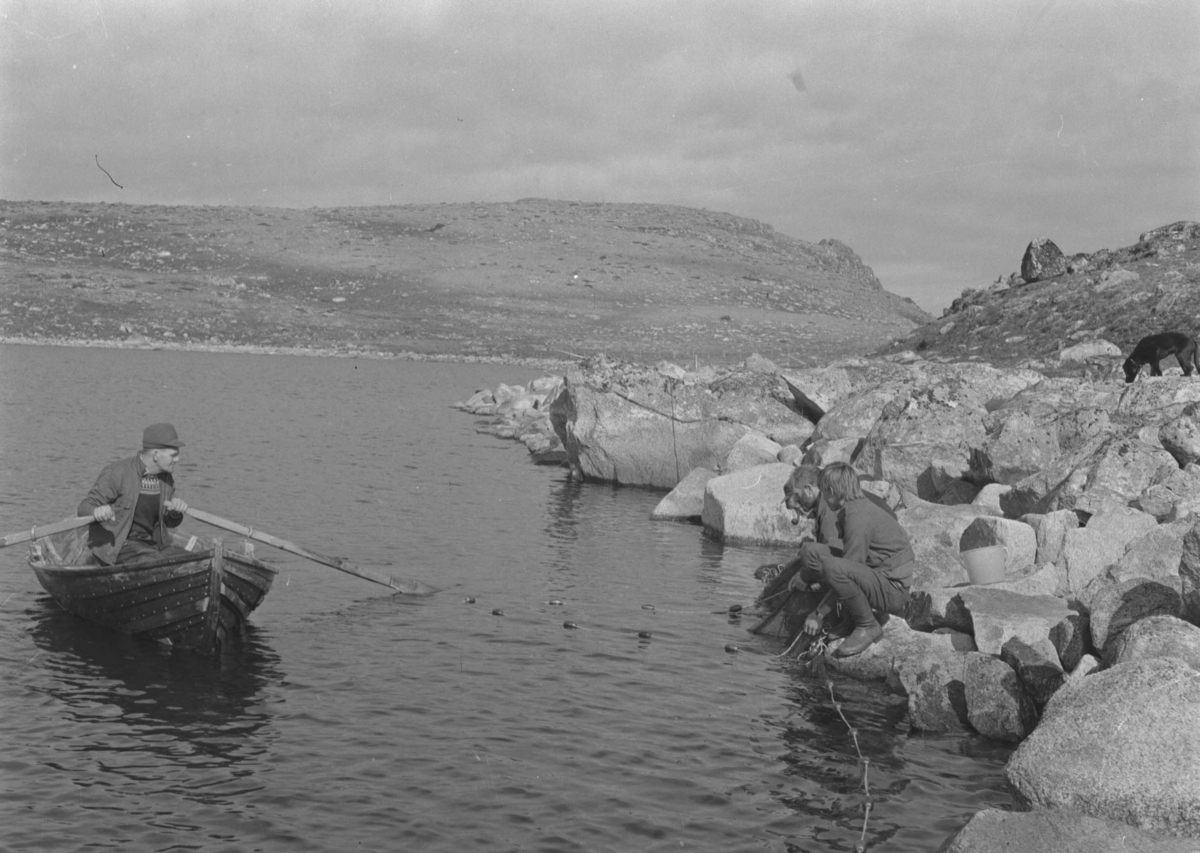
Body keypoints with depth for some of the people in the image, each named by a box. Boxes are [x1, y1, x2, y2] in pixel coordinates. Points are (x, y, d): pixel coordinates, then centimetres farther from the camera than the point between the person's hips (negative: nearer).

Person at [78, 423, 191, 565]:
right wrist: (96, 511, -35)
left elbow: (170, 522, 19)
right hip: (118, 546, -6)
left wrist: (176, 511, -6)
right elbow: (85, 507, -11)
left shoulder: (166, 479, 9)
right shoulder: (117, 473, -11)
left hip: (153, 544, 6)